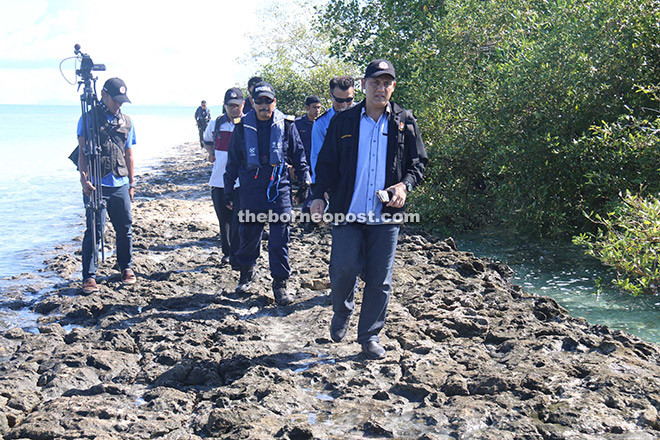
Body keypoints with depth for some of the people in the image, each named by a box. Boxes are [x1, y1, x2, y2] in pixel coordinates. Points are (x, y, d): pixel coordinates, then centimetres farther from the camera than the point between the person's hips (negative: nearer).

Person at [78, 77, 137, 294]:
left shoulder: (126, 122, 14)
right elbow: (82, 151, -4)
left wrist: (131, 182, 18)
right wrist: (83, 178, -16)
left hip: (120, 185, 4)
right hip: (96, 185, -4)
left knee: (125, 229, 9)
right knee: (95, 230, -5)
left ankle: (126, 268, 27)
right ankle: (89, 276, 3)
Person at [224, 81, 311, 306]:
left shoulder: (286, 125, 3)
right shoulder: (243, 126, 5)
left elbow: (298, 153, 12)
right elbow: (233, 159, 12)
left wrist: (304, 179, 5)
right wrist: (228, 188, 12)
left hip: (279, 189, -1)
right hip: (251, 190, 1)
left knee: (280, 238, -2)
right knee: (248, 234, 10)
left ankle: (280, 283, 8)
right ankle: (247, 272, 34)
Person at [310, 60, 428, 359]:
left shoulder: (405, 123, 7)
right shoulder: (343, 122, 5)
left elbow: (418, 162, 10)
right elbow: (327, 163, 8)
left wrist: (405, 185, -9)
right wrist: (319, 195, -6)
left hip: (386, 216, 1)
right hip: (347, 212, 0)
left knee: (379, 281, 5)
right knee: (343, 270, -3)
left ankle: (370, 336, 22)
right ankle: (341, 314, 29)